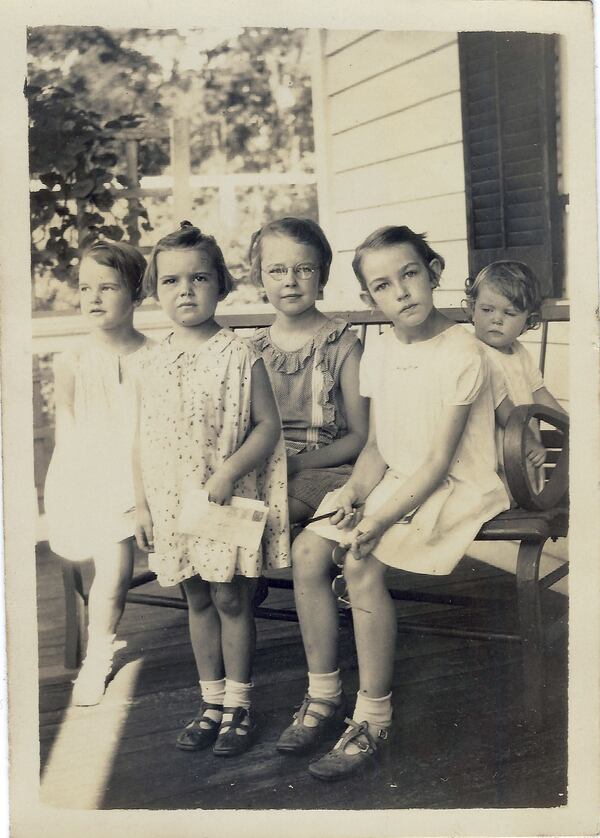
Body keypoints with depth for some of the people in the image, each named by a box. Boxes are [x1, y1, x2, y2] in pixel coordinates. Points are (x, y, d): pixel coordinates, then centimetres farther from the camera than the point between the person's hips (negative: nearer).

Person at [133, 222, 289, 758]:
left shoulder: (239, 357, -9)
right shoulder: (155, 364, 5)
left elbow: (267, 426, -11)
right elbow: (143, 438, 8)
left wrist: (227, 474, -21)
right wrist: (141, 502, 4)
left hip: (228, 500, -4)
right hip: (172, 503, 5)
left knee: (231, 599, 4)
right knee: (198, 600, 14)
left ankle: (238, 706, 20)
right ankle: (212, 703, 27)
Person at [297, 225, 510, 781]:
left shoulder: (462, 353, -15)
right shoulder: (378, 350, 6)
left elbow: (438, 462, -19)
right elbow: (377, 447, 9)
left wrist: (380, 519, -26)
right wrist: (355, 493, -11)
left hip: (455, 490, -7)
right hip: (393, 482, 7)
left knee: (362, 565, -27)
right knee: (308, 548, -11)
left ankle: (374, 720, -12)